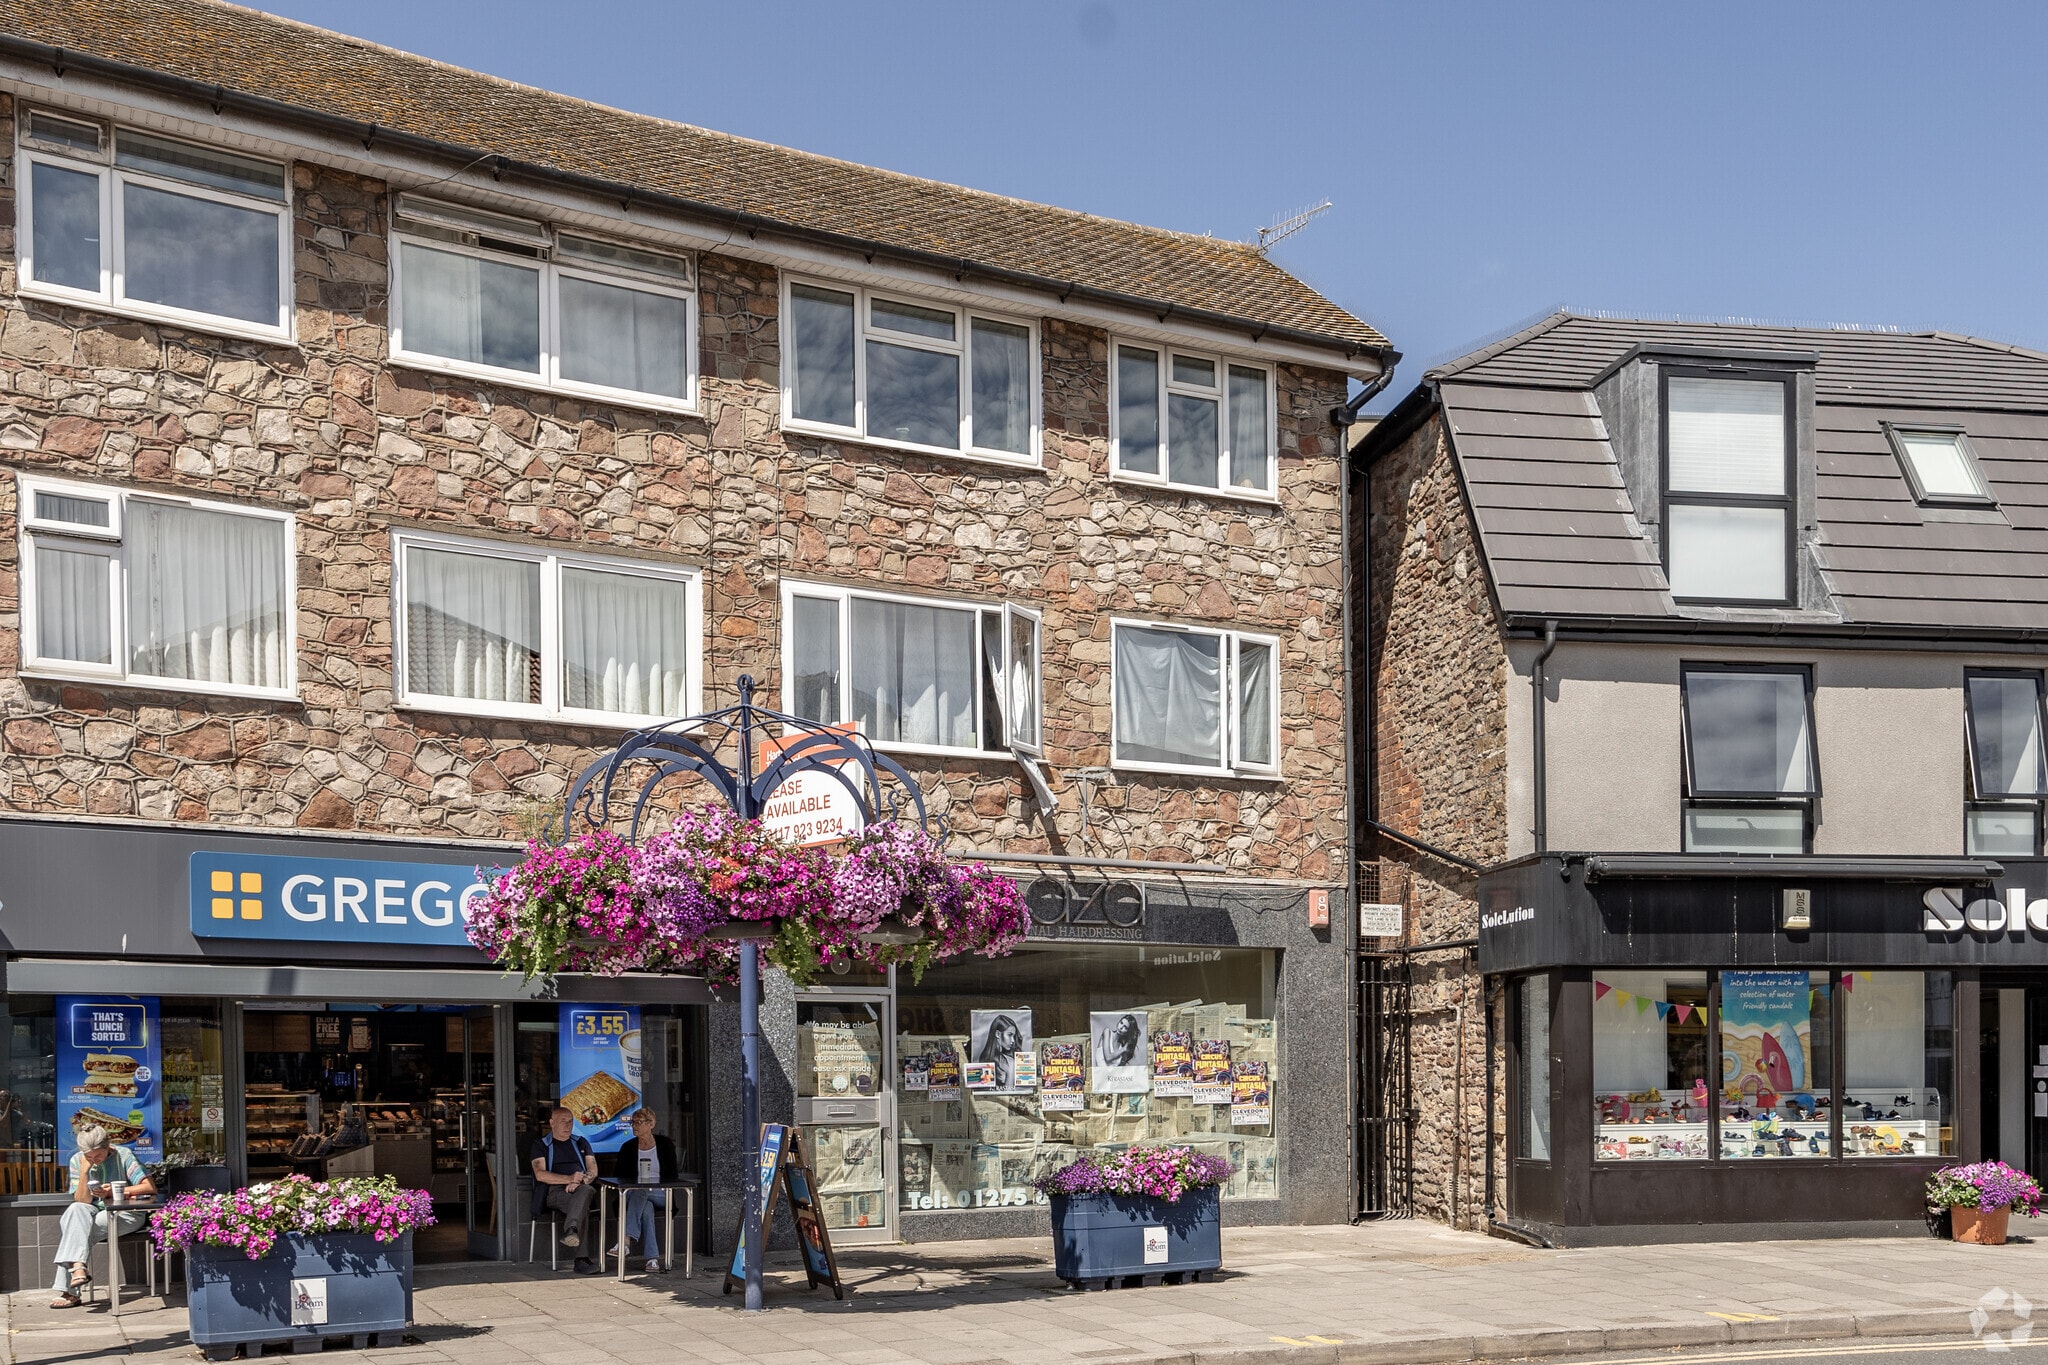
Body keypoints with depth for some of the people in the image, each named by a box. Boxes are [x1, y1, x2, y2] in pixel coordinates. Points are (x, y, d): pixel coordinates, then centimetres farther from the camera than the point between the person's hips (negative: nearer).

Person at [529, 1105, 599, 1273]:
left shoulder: (581, 1142, 28)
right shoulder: (541, 1144, 15)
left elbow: (593, 1170, 14)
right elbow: (540, 1174, -2)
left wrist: (580, 1181, -12)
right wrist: (569, 1179, -16)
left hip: (582, 1188, 2)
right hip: (554, 1191, -2)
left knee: (584, 1190, -41)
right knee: (582, 1207, -39)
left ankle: (571, 1231, -65)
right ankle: (581, 1258, -51)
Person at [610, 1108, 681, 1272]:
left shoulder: (665, 1145, 4)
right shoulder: (628, 1148, 10)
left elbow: (672, 1176, 2)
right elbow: (617, 1177, 13)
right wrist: (627, 1188, -10)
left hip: (661, 1195, -1)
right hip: (634, 1194, 1)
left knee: (640, 1193, -37)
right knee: (646, 1207, -36)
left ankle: (625, 1241, -48)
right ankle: (652, 1258, -44)